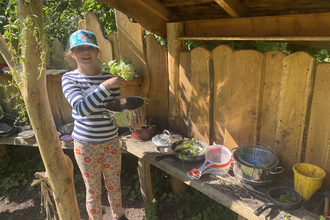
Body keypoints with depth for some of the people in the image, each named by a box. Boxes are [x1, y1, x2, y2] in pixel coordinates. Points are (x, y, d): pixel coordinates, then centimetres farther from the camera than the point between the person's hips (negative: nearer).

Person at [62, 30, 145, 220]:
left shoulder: (109, 77, -3)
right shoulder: (69, 79, -10)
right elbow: (81, 108, -27)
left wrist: (132, 122, -19)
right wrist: (105, 86, -35)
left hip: (112, 142, 3)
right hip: (86, 145, -3)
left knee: (114, 185, 21)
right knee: (93, 190, 14)